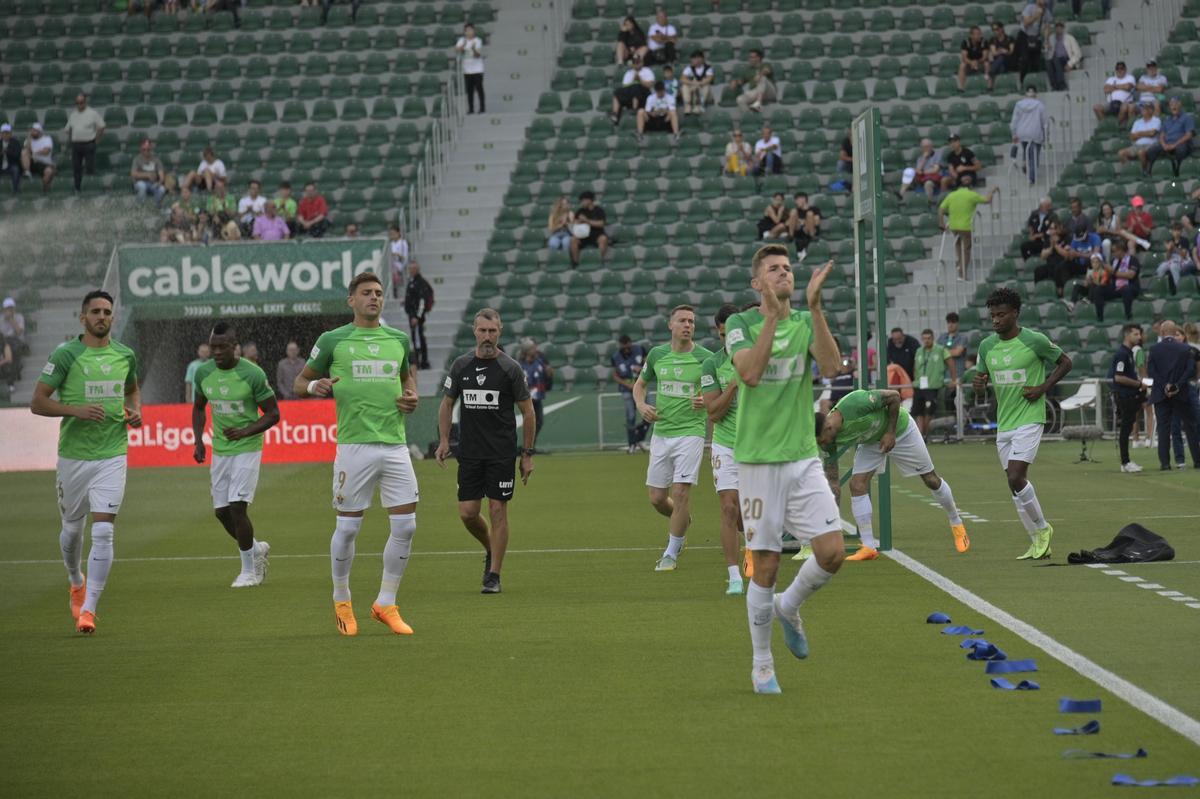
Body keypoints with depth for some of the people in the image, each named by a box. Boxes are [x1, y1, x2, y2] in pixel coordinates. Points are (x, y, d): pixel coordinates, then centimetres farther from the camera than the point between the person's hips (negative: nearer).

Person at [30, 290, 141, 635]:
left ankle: (88, 608, -6)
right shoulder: (65, 355, -7)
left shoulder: (125, 355, 5)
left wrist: (135, 411, 5)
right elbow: (37, 402, -7)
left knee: (103, 532, -11)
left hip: (112, 455, 1)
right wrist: (76, 410, -21)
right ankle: (77, 582, 44)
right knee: (72, 528, 14)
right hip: (73, 456, -1)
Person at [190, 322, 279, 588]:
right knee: (222, 511, 7)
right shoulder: (203, 373, 0)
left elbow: (273, 413, -8)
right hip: (219, 450, 6)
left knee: (237, 507, -13)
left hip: (247, 449, -6)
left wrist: (245, 431, -22)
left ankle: (249, 570, 3)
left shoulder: (252, 374, -15)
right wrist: (199, 441, 4)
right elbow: (198, 408, 17)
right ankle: (257, 549, 32)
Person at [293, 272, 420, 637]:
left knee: (405, 525, -1)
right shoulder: (332, 340, 2)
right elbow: (299, 383, 9)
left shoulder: (399, 339, 12)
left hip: (395, 446, 4)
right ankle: (341, 602, 19)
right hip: (354, 446, -4)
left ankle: (386, 604, 12)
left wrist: (412, 396, 8)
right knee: (347, 527, -1)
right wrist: (315, 385, -14)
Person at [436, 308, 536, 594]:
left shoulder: (510, 369, -4)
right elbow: (447, 403, 15)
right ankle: (490, 551, 28)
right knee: (467, 512, -1)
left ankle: (494, 576, 3)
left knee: (497, 511, -4)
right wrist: (444, 440, 3)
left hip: (501, 453, -3)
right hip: (469, 452, 3)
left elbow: (527, 411, 0)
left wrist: (528, 453, -2)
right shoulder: (461, 365, 5)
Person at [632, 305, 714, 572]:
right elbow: (640, 384, 20)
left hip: (690, 432, -4)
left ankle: (671, 553, 2)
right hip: (661, 432, 4)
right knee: (657, 498, 6)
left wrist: (707, 401, -19)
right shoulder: (657, 354, 5)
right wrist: (641, 405, 0)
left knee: (680, 492, -12)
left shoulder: (705, 358, -5)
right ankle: (684, 523, 38)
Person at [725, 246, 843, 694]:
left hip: (804, 458, 3)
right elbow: (750, 373, -21)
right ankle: (762, 665, 15)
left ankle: (788, 607, 22)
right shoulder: (740, 324, -2)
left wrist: (815, 306, -20)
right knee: (765, 567, -1)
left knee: (832, 553, -9)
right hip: (758, 460, -3)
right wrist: (773, 314, -24)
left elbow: (831, 367, -13)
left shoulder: (807, 322, 7)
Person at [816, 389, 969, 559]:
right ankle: (868, 547, -9)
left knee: (931, 480, 5)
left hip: (899, 428, -4)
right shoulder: (831, 440, -24)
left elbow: (894, 396, -27)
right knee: (857, 484, -16)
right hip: (871, 442, 4)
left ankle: (956, 523, 30)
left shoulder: (855, 403, -42)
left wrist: (890, 432, -28)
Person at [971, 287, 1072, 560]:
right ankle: (1038, 543, 17)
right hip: (1003, 424, 6)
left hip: (1029, 420, -6)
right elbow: (981, 382, 15)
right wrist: (978, 384, -9)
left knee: (1016, 478, -18)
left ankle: (1042, 528, 4)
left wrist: (1043, 388, -8)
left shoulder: (1035, 340, -9)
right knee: (1015, 484, 6)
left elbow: (1065, 362, 4)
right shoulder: (987, 346, 6)